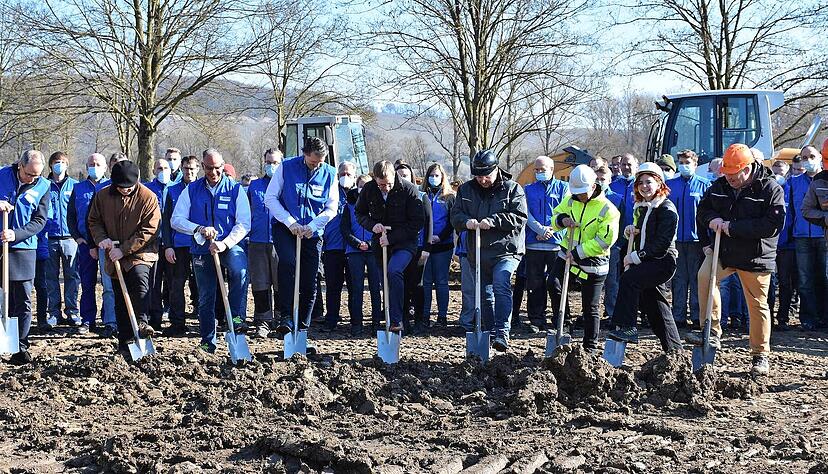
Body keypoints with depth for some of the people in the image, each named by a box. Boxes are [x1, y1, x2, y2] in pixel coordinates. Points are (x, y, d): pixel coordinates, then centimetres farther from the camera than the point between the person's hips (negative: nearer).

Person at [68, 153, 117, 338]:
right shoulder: (78, 188, 14)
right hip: (85, 242, 3)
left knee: (109, 284, -6)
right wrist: (77, 236, 5)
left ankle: (110, 322, -4)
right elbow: (70, 215, 18)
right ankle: (87, 320, 15)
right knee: (87, 283, 7)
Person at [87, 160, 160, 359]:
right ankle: (124, 342, 16)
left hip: (140, 253, -4)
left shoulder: (148, 198, -11)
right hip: (114, 257, 4)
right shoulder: (102, 196, 1)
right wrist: (101, 238, -9)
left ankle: (141, 323, -39)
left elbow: (148, 231, -14)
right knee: (120, 302, 8)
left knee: (140, 277, -35)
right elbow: (93, 220, 12)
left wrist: (123, 249, -18)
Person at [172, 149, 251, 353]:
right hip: (202, 249, 2)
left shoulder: (235, 189, 0)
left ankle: (237, 318, -30)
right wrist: (200, 229, -16)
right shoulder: (192, 190, 5)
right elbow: (176, 220, 0)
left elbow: (244, 224, -6)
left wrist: (225, 243, -21)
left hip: (230, 246, -2)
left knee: (240, 269, -35)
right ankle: (207, 341, 21)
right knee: (206, 297, 8)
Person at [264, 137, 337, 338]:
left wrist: (312, 226, -12)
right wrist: (290, 222, -14)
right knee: (288, 261, -29)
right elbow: (270, 198, -5)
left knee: (310, 282, 3)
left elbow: (331, 208, 3)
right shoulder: (287, 167, -6)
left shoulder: (330, 174, 1)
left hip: (313, 232, 3)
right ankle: (287, 317, -27)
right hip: (285, 228, -3)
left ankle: (303, 326, 15)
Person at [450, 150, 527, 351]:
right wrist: (466, 222, -17)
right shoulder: (466, 190, 9)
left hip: (506, 251, -5)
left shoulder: (512, 189, -3)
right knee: (486, 294, 13)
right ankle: (491, 333, 26)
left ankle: (502, 333, -27)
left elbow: (519, 218, -11)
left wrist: (493, 221, -23)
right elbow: (455, 215, 7)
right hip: (478, 253, 5)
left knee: (501, 285, -24)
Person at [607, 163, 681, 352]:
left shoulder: (667, 209, -10)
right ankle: (674, 349, 22)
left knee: (629, 278, -27)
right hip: (648, 263, 9)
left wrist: (636, 257, -19)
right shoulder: (642, 208, 16)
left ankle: (627, 327, -27)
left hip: (663, 262, -9)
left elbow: (662, 243, -18)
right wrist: (631, 231, 6)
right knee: (655, 308, 11)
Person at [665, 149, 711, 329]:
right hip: (675, 239, 2)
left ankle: (697, 315, 7)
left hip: (696, 239, -2)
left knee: (696, 279, 1)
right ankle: (679, 316, 10)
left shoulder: (704, 185, 2)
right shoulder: (669, 185, 9)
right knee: (678, 279, 6)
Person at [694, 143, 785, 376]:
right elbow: (702, 210, 18)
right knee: (705, 275, -26)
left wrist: (733, 227, -21)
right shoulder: (719, 186, 5)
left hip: (755, 256, -3)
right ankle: (712, 332, -19)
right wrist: (713, 219, -6)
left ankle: (761, 356, 21)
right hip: (723, 251, 3)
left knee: (757, 304, 5)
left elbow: (773, 225, -20)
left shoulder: (771, 189, -11)